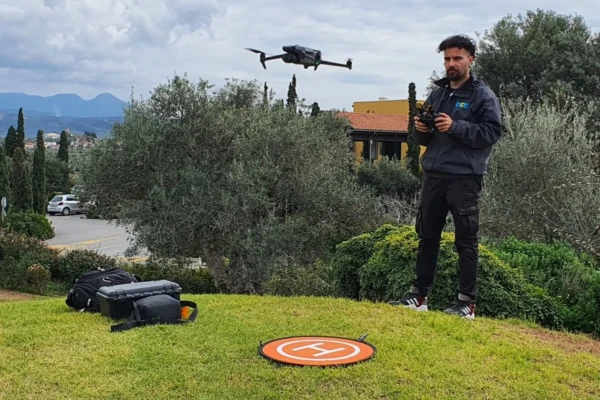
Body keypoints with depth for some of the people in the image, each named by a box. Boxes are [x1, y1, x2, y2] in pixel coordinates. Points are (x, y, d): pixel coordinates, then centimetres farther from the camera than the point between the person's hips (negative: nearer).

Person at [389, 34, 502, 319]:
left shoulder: (483, 96, -1)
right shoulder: (437, 95, 17)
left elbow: (492, 132, -11)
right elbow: (422, 140, 20)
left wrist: (456, 127, -19)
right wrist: (420, 129, -3)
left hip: (465, 178, -6)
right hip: (433, 175, 6)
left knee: (466, 240, -1)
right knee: (427, 236, 11)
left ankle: (468, 303, 4)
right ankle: (418, 296, 19)